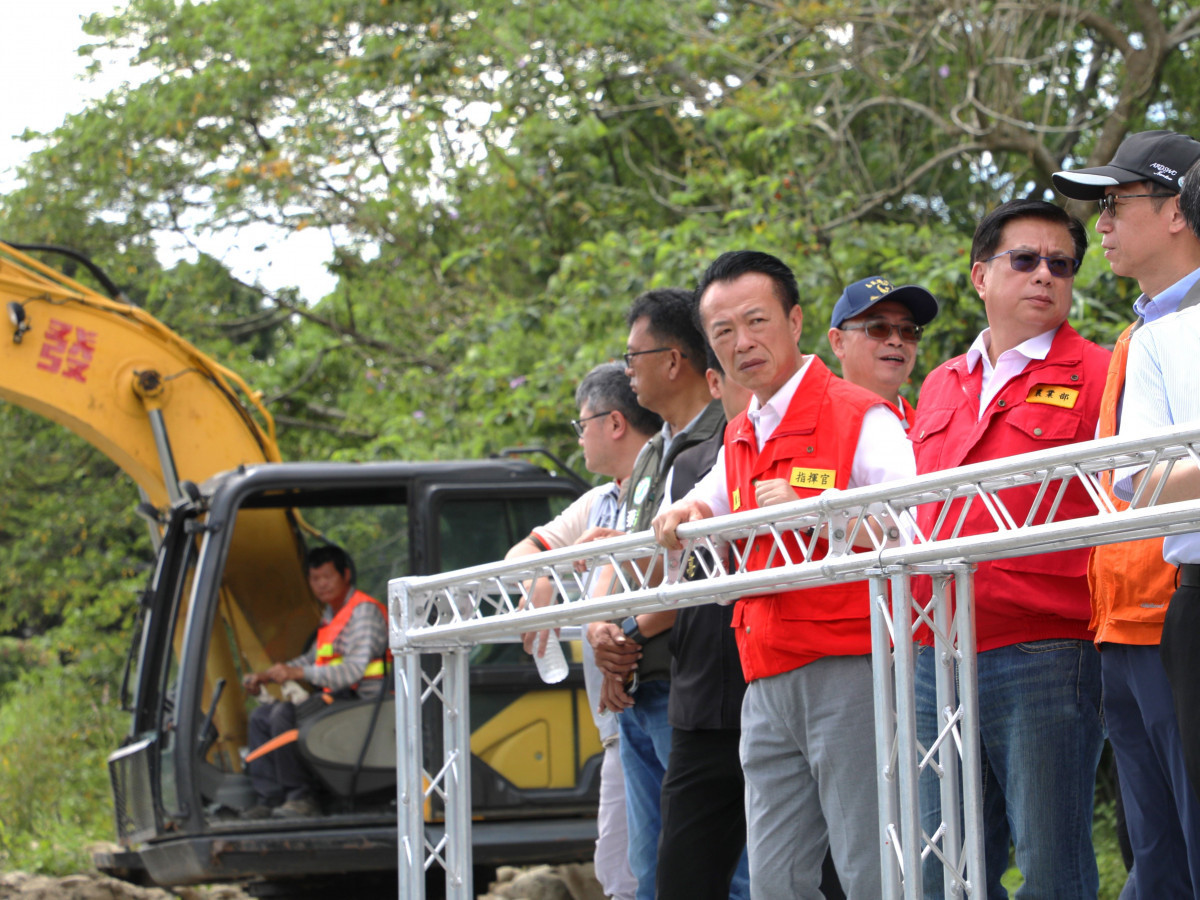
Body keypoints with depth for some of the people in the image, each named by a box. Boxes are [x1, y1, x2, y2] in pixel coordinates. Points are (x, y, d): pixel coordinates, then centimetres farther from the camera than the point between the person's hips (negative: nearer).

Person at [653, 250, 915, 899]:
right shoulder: (740, 438, 19)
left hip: (848, 675, -8)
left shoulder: (861, 419, -5)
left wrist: (805, 508, -21)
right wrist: (683, 516, 9)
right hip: (767, 687, 8)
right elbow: (702, 507, 33)